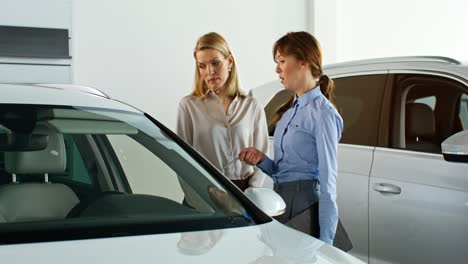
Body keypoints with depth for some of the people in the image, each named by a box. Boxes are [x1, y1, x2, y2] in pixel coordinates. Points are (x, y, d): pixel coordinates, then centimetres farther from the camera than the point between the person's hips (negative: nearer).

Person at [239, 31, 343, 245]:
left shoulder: (321, 113, -11)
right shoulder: (289, 111, 15)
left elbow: (328, 181, -14)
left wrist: (325, 242, -16)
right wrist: (262, 160, -1)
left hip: (305, 207, -7)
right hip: (280, 201, 8)